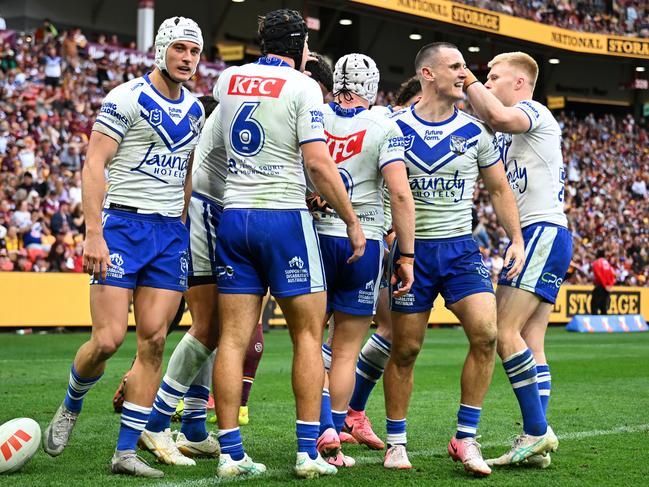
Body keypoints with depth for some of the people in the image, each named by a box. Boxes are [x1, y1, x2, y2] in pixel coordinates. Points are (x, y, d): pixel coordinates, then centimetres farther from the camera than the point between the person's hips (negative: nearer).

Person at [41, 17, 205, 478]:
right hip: (122, 224, -5)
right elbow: (94, 165, -11)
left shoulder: (196, 110, 13)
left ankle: (126, 451, 4)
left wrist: (187, 231, 17)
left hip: (170, 232, 5)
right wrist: (94, 233, -18)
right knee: (108, 339, -11)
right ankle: (71, 406, 21)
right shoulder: (126, 99, -7)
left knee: (153, 341, -2)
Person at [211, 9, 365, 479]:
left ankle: (231, 453, 1)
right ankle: (308, 452, 1)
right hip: (285, 217, -5)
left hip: (234, 215, 5)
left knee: (234, 338, 3)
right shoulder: (302, 87, -6)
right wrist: (353, 221, -4)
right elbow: (318, 162, -12)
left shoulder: (228, 80, 10)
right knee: (308, 336, 5)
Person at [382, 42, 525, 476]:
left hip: (461, 248, 2)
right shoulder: (395, 127, -2)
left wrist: (517, 239, 3)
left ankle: (466, 438, -4)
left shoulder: (475, 131, 4)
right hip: (412, 248, -2)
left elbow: (499, 189, 13)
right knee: (405, 349, 1)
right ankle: (396, 443, 16)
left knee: (486, 333, -16)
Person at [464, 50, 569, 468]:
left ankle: (537, 430, -16)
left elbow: (499, 117, -26)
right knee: (531, 345, 3)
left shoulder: (534, 112, -5)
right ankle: (536, 442, -1)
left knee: (504, 333, -17)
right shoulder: (514, 132, 25)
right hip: (541, 237, 10)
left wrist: (471, 82, -15)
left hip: (543, 233, -10)